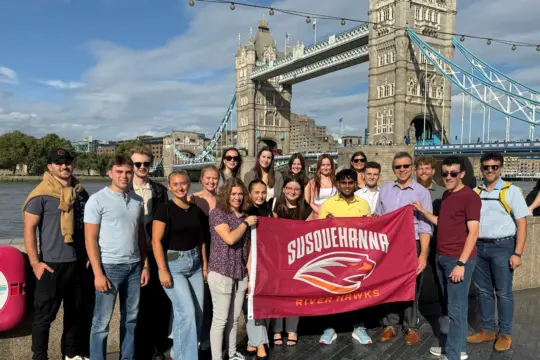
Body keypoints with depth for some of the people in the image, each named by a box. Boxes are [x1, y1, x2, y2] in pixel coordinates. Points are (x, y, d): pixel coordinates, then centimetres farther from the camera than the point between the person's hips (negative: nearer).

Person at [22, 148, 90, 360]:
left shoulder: (81, 193, 6)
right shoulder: (41, 195, -10)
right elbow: (29, 229, -11)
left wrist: (89, 255, 13)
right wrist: (35, 262, -14)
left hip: (77, 263, 6)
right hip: (52, 264, -5)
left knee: (76, 312, 16)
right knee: (45, 315, 4)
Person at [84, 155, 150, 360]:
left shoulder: (137, 201, 8)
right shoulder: (97, 200, -7)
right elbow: (90, 239, -9)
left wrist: (145, 265, 8)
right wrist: (98, 273, -14)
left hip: (134, 266, 5)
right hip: (109, 266, -5)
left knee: (131, 318, 14)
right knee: (102, 322, 3)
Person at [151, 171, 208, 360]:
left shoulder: (196, 210, 7)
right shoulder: (164, 209, -8)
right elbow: (156, 241, -12)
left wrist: (205, 264, 10)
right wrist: (163, 270, -17)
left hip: (195, 263, 6)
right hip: (173, 263, -6)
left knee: (198, 312, 7)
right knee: (187, 312, -12)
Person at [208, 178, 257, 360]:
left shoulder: (244, 215, 10)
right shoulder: (217, 213, -7)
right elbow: (230, 239, -20)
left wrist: (249, 271, 12)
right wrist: (246, 223, -7)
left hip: (241, 273, 6)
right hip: (221, 272, -6)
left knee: (234, 317, 15)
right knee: (220, 319, 1)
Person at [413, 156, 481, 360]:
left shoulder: (470, 196, -12)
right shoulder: (446, 195, 13)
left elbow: (473, 232, -16)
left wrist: (461, 263, -20)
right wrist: (422, 211, 10)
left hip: (459, 259, -8)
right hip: (442, 257, 8)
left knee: (456, 308, -1)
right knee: (452, 305, 16)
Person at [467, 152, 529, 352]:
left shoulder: (511, 191, -3)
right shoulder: (475, 192, 7)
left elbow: (522, 223, -5)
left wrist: (517, 253, -11)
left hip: (502, 247, -4)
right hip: (479, 247, 4)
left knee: (503, 292, 5)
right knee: (484, 291, 13)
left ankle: (505, 334, 20)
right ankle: (487, 330, 26)